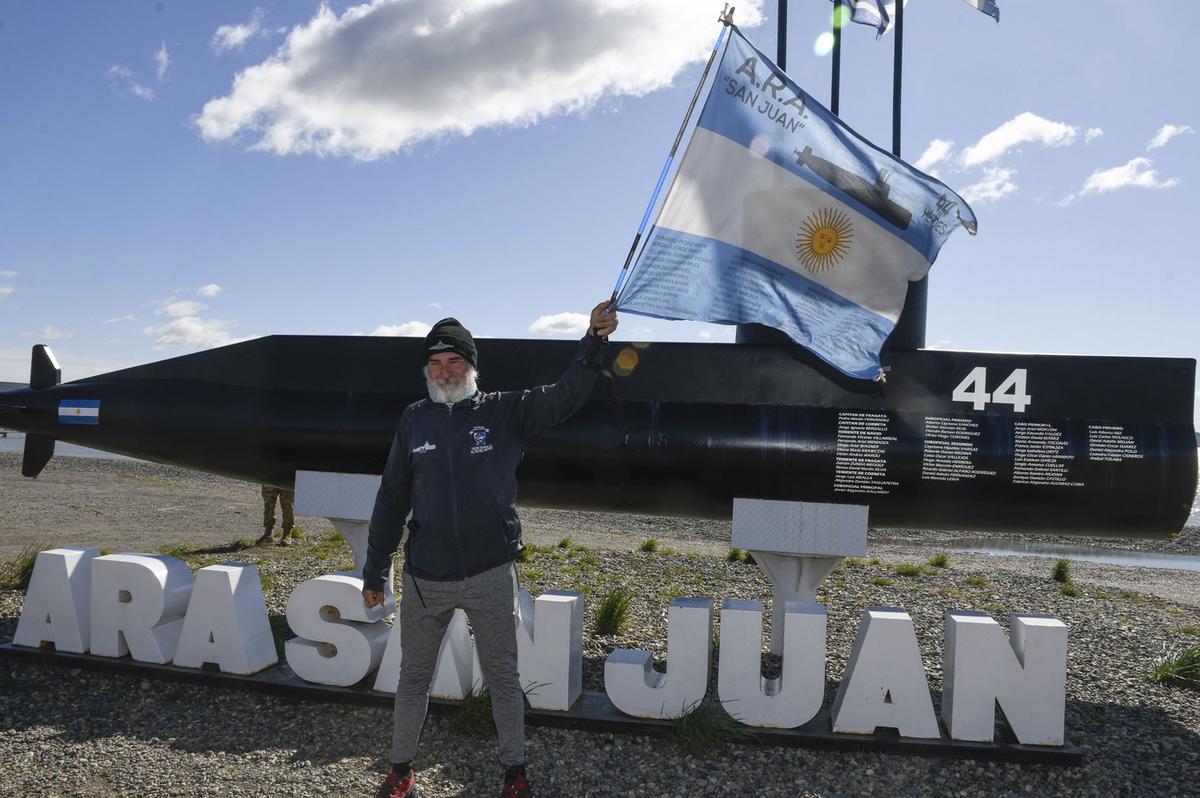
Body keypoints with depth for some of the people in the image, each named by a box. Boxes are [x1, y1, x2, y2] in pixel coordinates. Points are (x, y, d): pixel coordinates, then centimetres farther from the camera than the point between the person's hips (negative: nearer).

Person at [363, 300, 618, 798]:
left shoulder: (504, 411, -3)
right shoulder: (414, 420, 3)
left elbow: (565, 397, -15)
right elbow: (392, 500, 7)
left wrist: (594, 341, -30)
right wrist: (375, 571, 8)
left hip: (491, 575, -2)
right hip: (424, 579, 2)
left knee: (503, 677, 11)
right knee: (413, 677, 15)